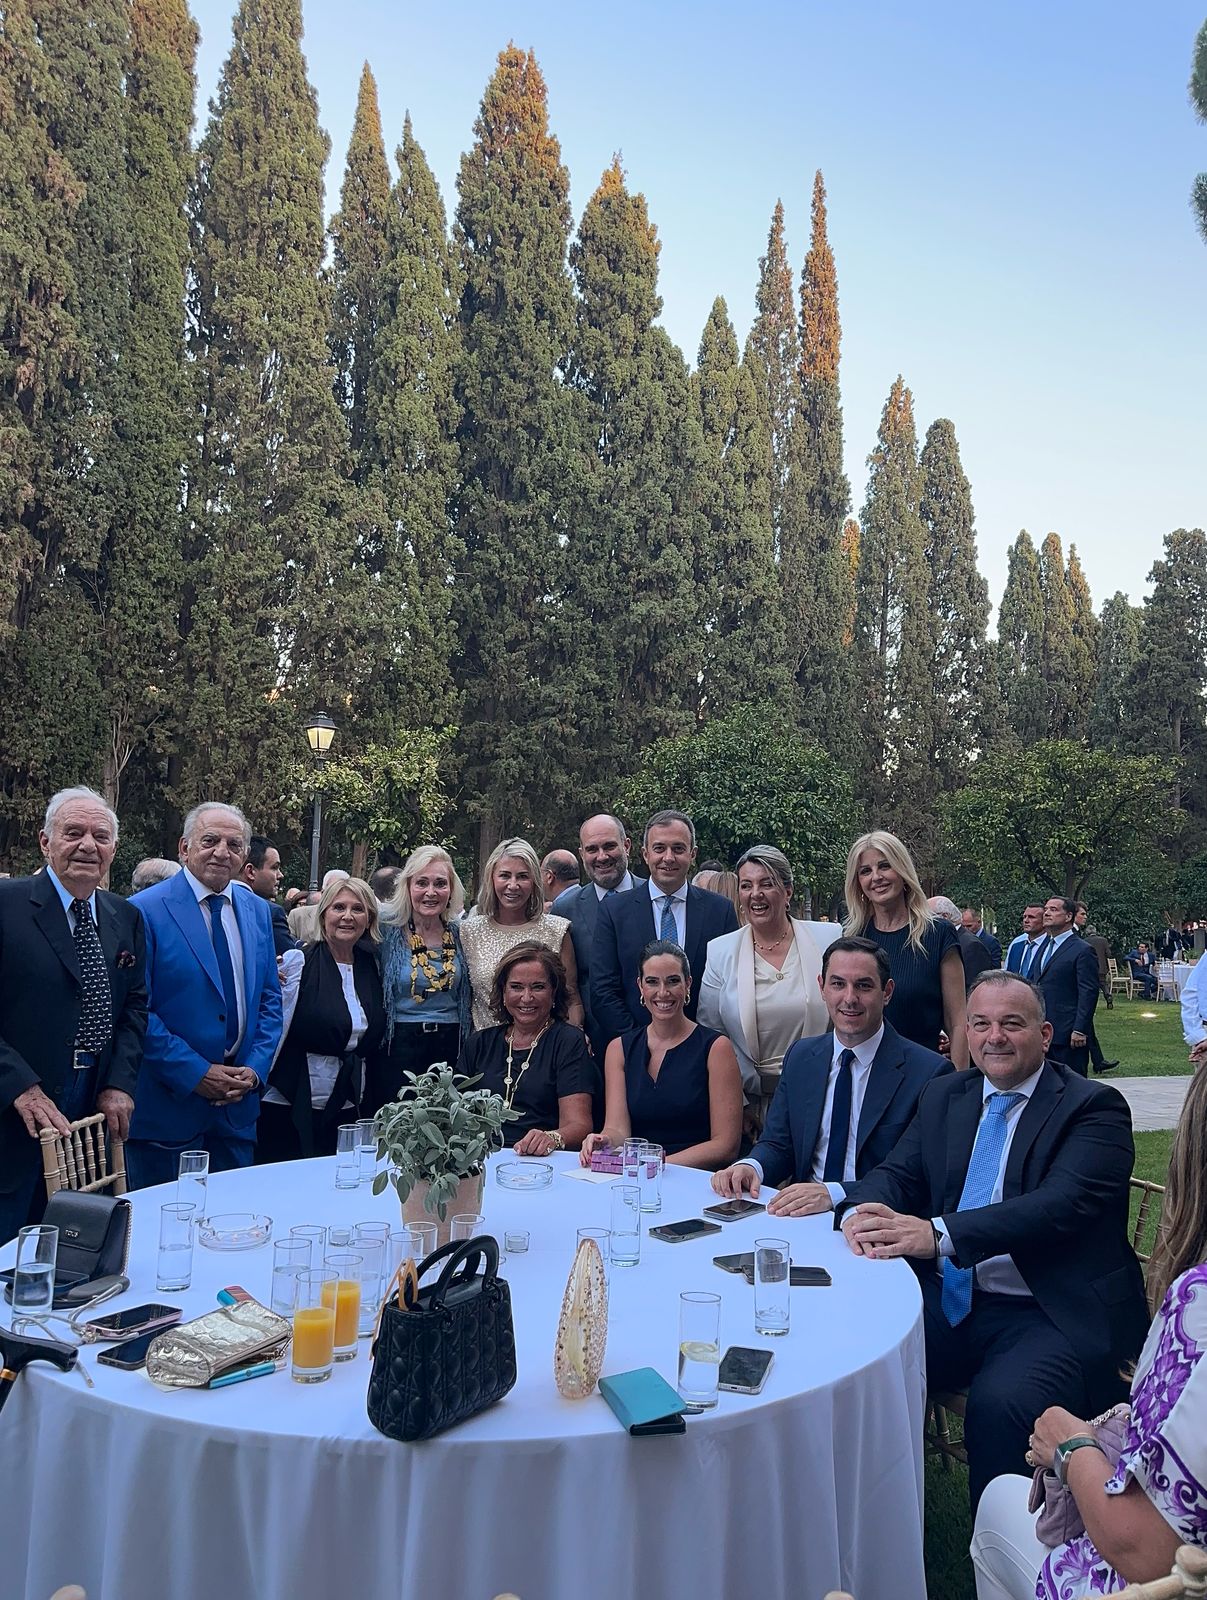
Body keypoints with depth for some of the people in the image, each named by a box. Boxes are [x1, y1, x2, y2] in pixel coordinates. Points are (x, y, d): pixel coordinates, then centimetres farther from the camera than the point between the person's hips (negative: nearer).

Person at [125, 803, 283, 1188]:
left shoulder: (257, 911, 8)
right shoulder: (145, 911, -10)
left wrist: (256, 1068, -3)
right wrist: (194, 1073, -16)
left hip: (238, 1103, 5)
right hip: (166, 1105, -5)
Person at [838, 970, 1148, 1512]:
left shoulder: (1094, 1107, -5)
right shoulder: (943, 1096, 13)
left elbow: (1062, 1204, -20)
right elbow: (896, 1173, 10)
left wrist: (940, 1234, -33)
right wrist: (861, 1211, -16)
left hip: (1049, 1317, -4)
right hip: (946, 1303, 5)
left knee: (999, 1405, -32)